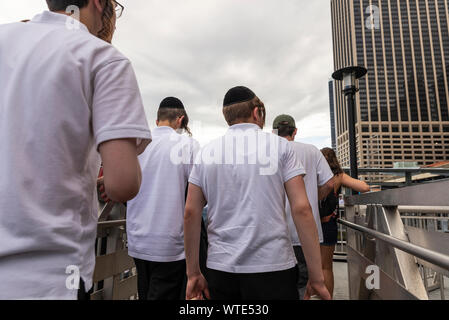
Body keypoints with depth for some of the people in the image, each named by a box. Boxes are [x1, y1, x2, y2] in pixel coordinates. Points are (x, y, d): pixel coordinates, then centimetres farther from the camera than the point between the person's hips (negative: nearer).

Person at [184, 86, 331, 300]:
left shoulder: (206, 153, 4)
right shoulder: (279, 146, -2)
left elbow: (191, 213, 1)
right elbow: (301, 209, -9)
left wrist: (193, 273, 8)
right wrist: (317, 276, -3)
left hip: (220, 267, 3)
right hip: (272, 266, -2)